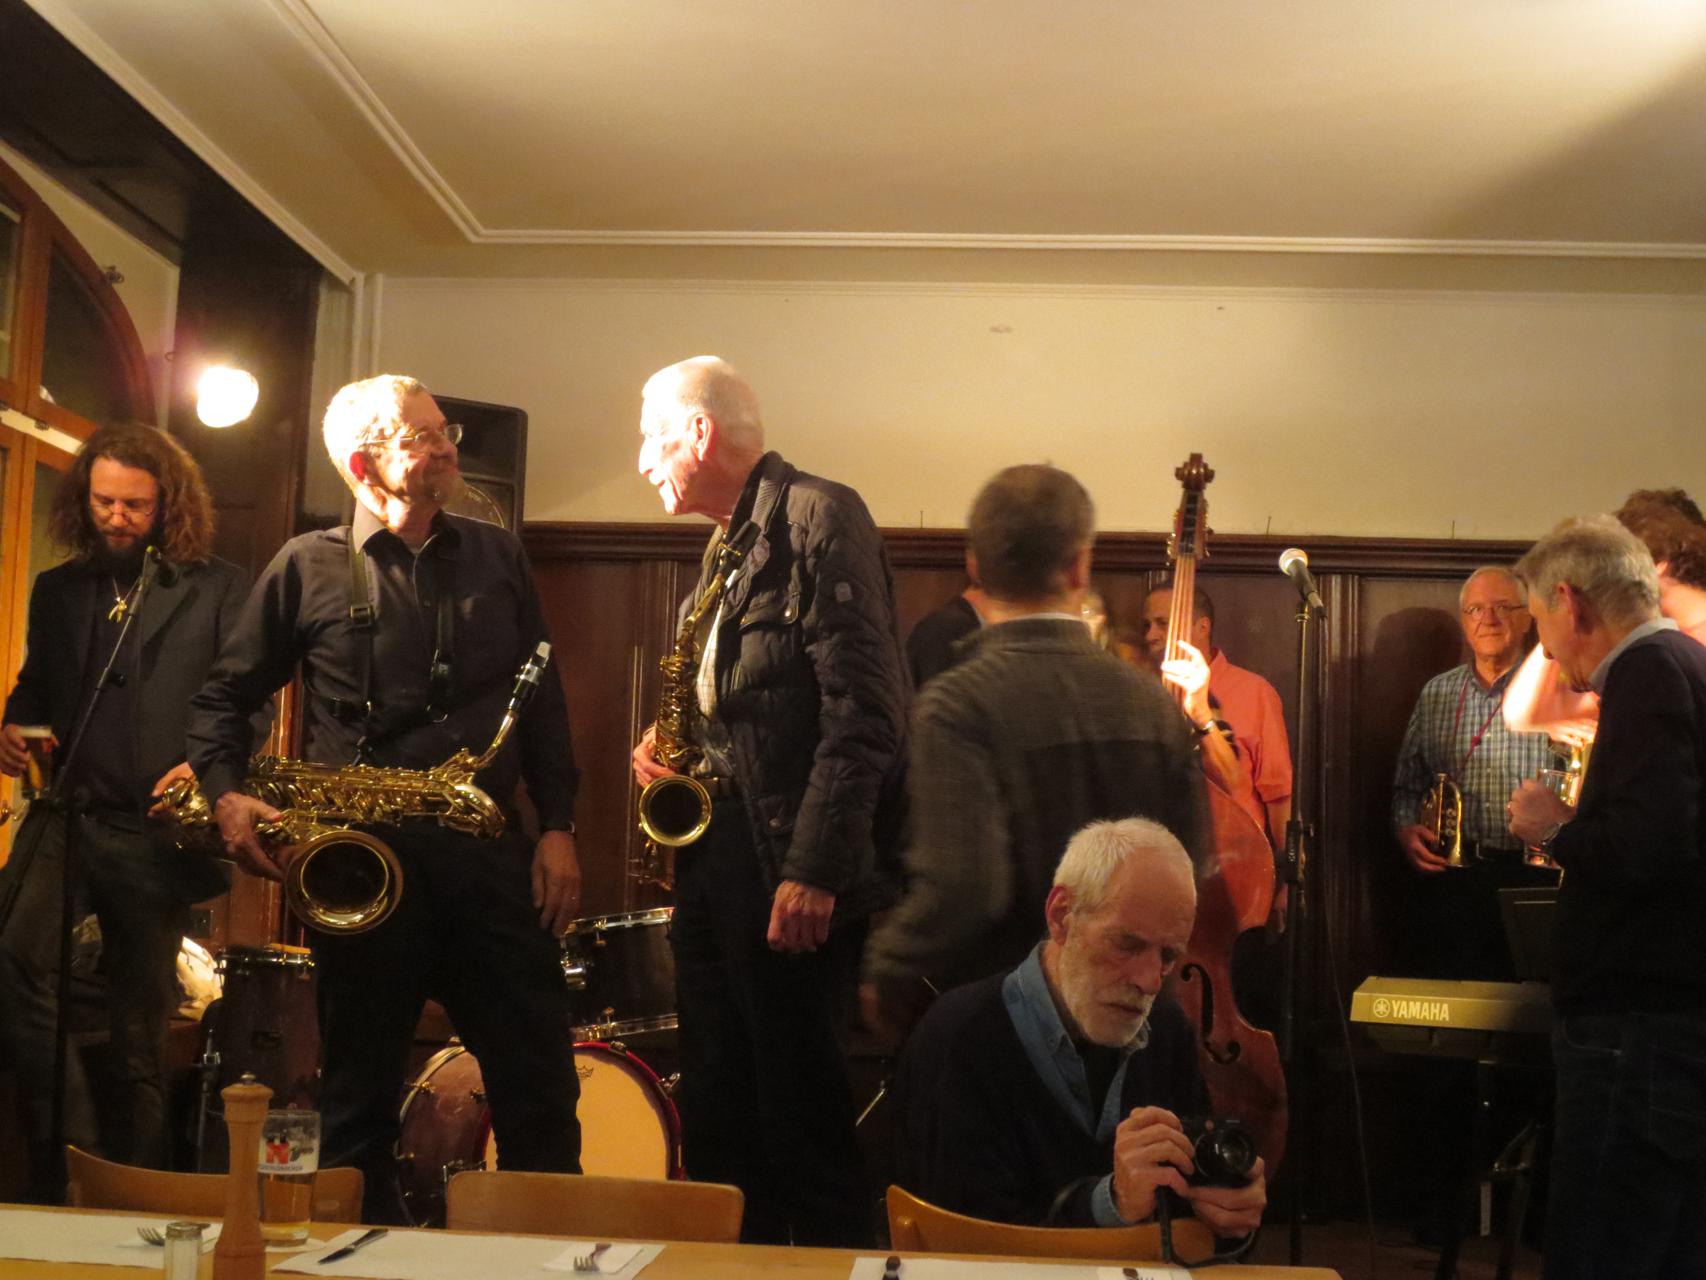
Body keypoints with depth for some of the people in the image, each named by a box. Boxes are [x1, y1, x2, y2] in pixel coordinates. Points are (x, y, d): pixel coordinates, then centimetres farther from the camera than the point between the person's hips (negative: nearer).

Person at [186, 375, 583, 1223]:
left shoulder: (497, 558, 12)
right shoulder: (308, 567, 4)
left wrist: (558, 826, 3)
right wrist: (225, 792, -7)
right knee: (359, 1098, 7)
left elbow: (542, 701, 12)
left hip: (489, 855, 2)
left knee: (541, 1091, 2)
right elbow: (222, 696, 11)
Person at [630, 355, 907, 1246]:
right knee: (717, 1120, 12)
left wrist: (814, 870, -22)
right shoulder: (727, 542, 19)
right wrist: (671, 745, 6)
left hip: (785, 868, -9)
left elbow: (862, 711, -17)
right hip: (713, 863, 9)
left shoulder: (819, 515, -9)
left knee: (803, 1119, -3)